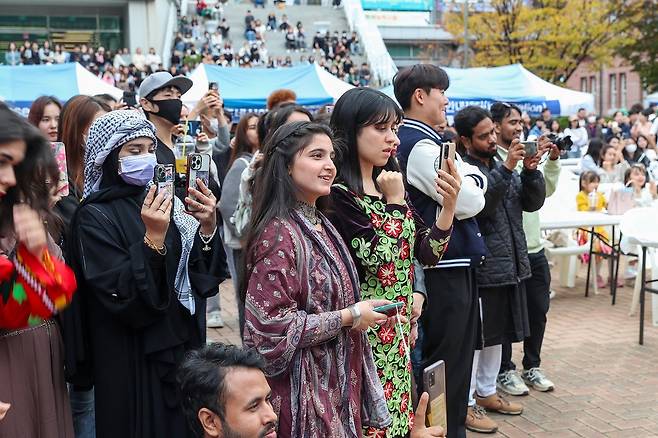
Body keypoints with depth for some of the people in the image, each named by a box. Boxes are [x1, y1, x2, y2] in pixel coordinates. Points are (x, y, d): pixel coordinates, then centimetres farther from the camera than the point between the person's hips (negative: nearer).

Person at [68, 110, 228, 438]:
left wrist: (207, 228, -14)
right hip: (134, 365, -5)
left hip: (185, 347, 6)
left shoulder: (161, 202, 5)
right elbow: (124, 300, -20)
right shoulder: (95, 217, -12)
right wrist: (153, 239, -29)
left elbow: (204, 280, 1)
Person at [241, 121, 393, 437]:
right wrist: (349, 316, -18)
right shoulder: (279, 235, -20)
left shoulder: (321, 225, 7)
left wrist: (359, 312, 1)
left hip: (337, 380, 8)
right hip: (303, 388, -8)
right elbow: (272, 326, -24)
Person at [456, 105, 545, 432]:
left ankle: (486, 392, 32)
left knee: (496, 334, 18)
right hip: (480, 269, -8)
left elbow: (533, 202, 8)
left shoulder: (502, 164, 11)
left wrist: (530, 171, -8)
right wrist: (506, 169, -29)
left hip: (511, 266, 8)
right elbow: (479, 205, -28)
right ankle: (465, 402, 15)